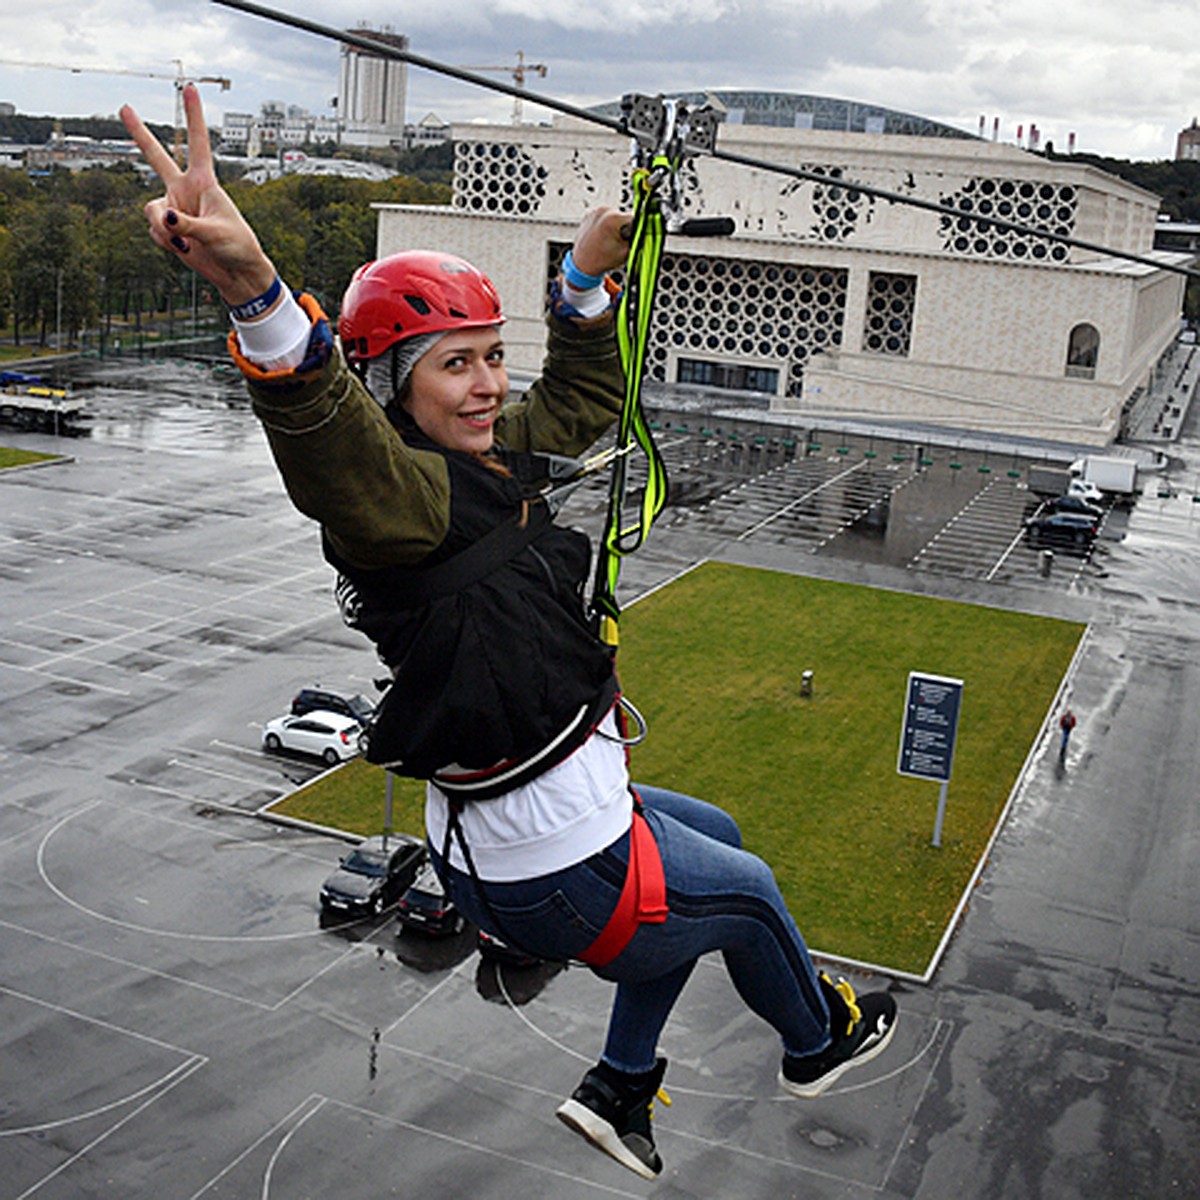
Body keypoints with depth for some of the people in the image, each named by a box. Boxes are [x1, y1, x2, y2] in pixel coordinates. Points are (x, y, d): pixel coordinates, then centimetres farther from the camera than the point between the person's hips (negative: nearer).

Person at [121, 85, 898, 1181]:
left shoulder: (502, 460, 2)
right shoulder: (402, 499, -26)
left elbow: (580, 398, 21)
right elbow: (333, 438, -49)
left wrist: (589, 276, 13)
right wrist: (253, 289, -66)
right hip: (560, 876, -9)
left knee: (714, 840, 33)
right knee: (747, 891, 18)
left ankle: (620, 1089, 39)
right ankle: (817, 1041, 51)